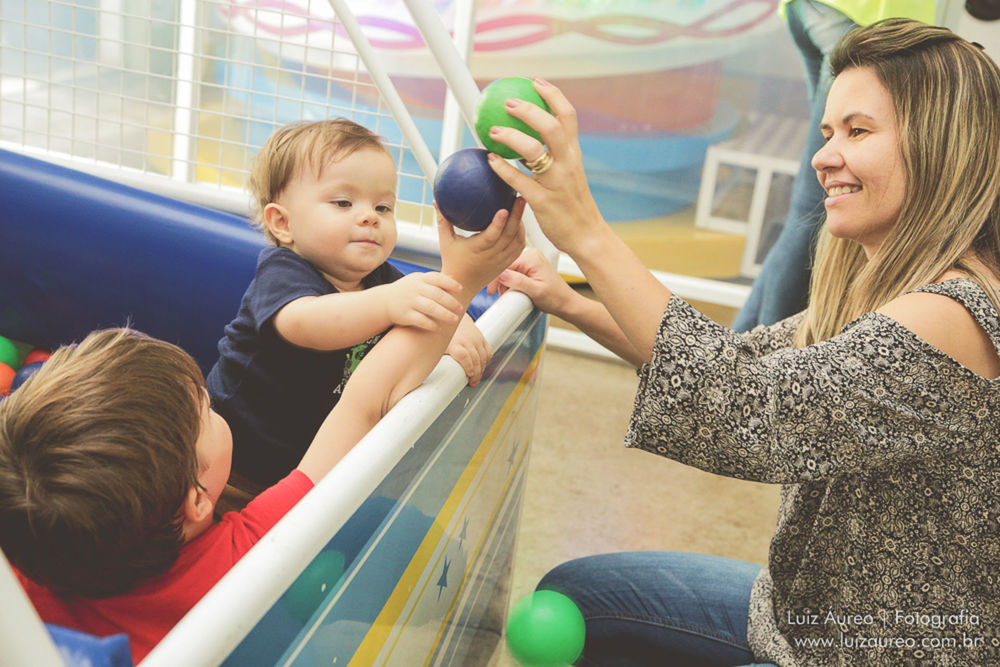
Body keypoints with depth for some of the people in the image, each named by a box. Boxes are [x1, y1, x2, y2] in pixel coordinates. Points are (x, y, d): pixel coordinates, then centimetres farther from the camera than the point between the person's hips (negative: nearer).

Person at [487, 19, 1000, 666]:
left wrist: (588, 235, -40)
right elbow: (748, 360, 6)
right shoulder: (878, 291, 2)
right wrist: (570, 303, -3)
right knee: (568, 593, 12)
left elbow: (751, 410, -39)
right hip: (801, 611, 8)